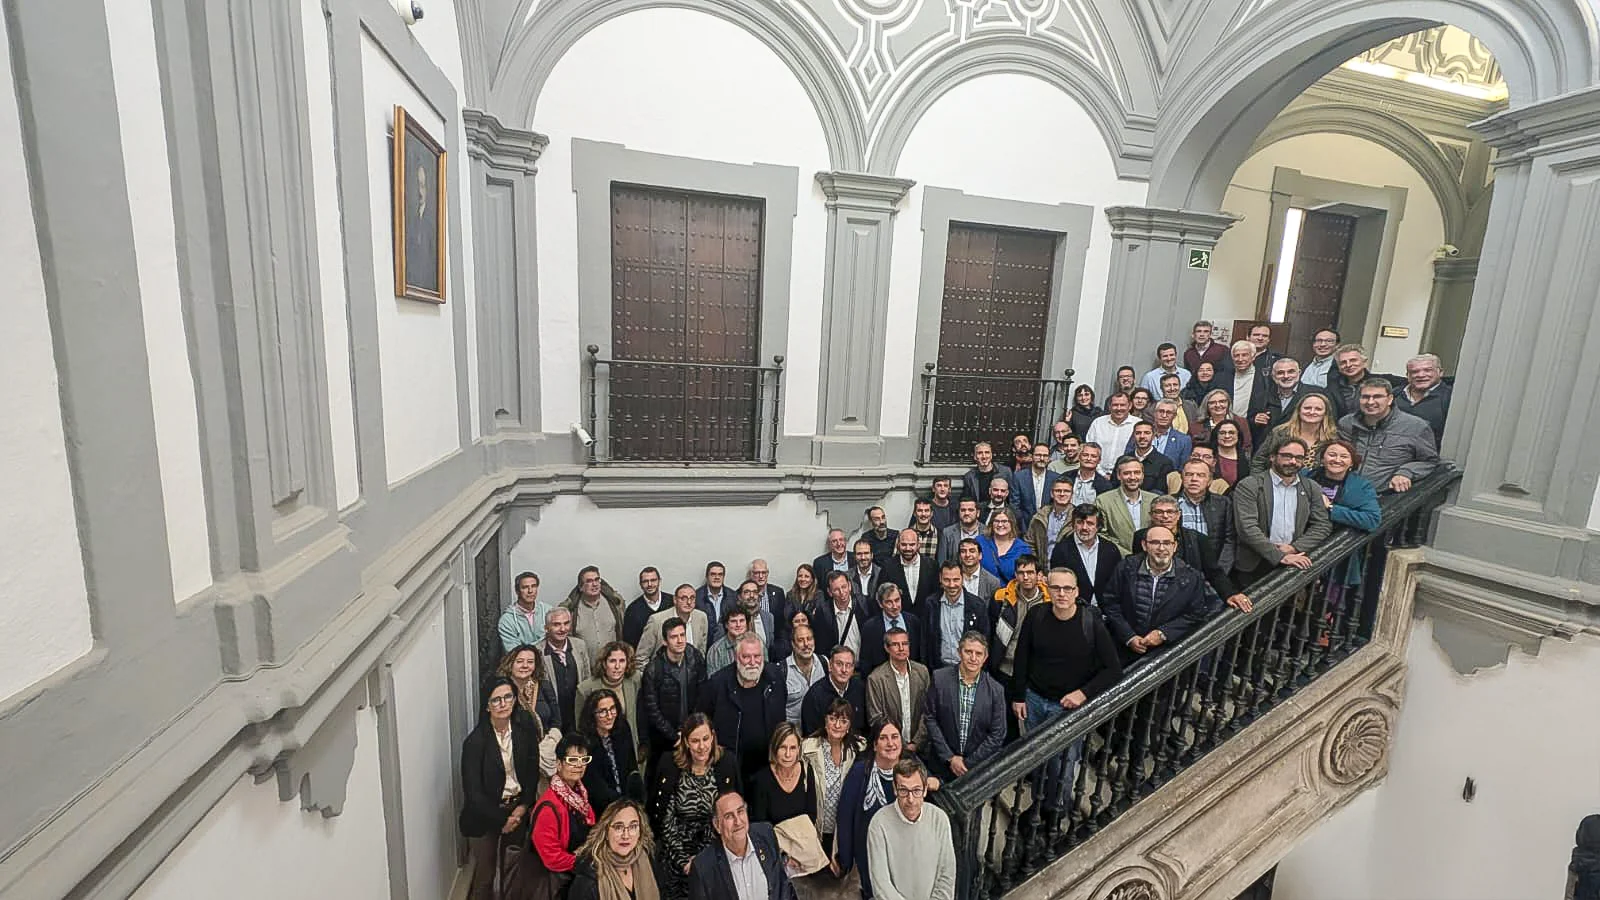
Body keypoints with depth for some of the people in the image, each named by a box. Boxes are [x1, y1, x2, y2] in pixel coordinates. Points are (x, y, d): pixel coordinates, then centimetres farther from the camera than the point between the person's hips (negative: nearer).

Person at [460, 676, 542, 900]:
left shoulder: (525, 731, -7)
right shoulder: (475, 741, -18)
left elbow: (533, 773, 2)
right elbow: (473, 791, -16)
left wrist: (523, 807, -8)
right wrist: (501, 820, -12)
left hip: (517, 810, 3)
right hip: (484, 815, -3)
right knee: (485, 873, 10)